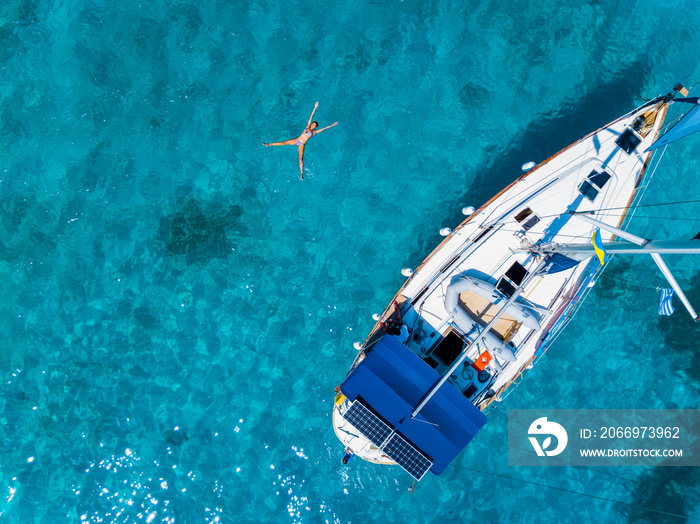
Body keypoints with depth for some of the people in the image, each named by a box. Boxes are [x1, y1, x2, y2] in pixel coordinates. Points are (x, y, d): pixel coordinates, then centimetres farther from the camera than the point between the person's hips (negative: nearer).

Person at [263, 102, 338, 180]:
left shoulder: (314, 132, 1)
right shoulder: (308, 126, 6)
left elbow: (323, 129, 1)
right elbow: (311, 117, 5)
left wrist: (331, 125, -1)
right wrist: (315, 108, 3)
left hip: (302, 144, -2)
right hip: (296, 140, 2)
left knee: (301, 158, -10)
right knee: (283, 143, -1)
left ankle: (301, 174, -10)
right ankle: (268, 145, 9)